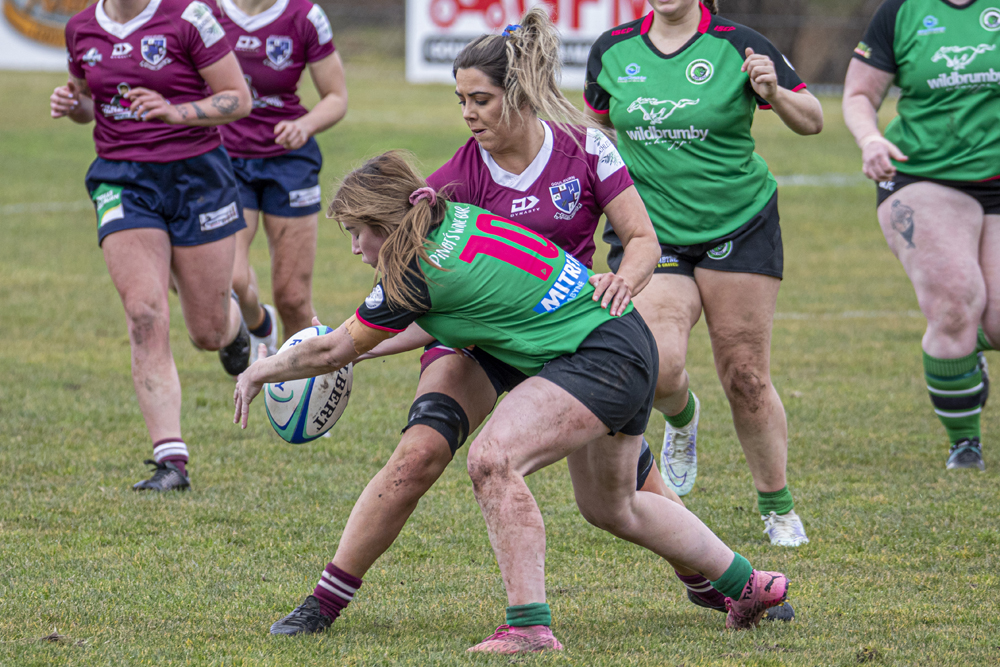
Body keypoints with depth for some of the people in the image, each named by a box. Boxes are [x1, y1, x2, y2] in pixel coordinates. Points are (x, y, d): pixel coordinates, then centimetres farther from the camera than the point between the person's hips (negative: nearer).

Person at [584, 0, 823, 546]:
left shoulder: (736, 46, -7)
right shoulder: (611, 51, 2)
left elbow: (812, 121, -2)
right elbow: (594, 119, 21)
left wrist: (775, 92, -21)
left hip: (740, 228, -2)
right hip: (650, 233, 2)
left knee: (745, 378, -1)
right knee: (659, 366, -19)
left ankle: (777, 506, 18)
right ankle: (682, 420, 18)